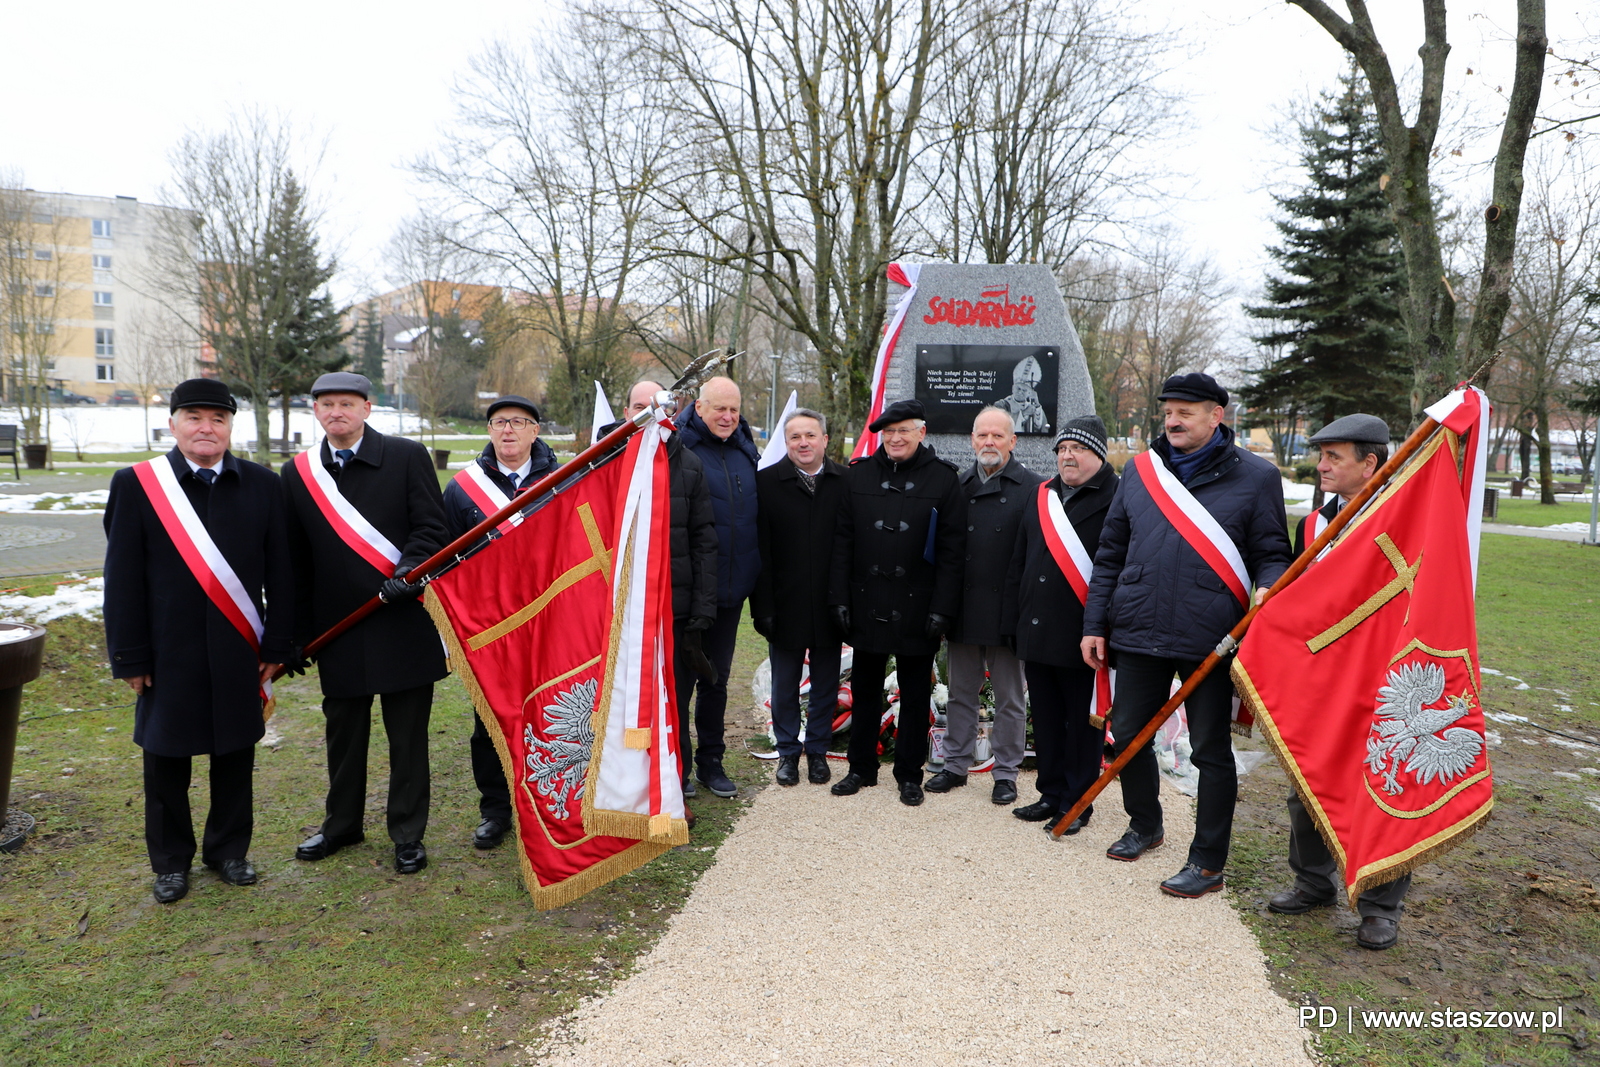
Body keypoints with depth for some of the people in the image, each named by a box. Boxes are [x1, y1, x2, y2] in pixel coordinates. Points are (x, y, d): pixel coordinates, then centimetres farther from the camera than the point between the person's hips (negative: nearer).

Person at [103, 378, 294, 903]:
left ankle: (229, 849, 30)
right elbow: (122, 579, -2)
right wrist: (129, 657, -5)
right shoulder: (135, 484, -2)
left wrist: (277, 644, 0)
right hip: (169, 653, -1)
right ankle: (171, 861, 29)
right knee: (166, 759, 11)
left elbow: (279, 572, 3)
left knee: (235, 754, 12)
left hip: (239, 652, 1)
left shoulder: (262, 484, 2)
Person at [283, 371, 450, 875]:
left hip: (404, 622, -3)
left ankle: (408, 834, 22)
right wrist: (297, 633, 7)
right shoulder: (298, 474, 7)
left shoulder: (407, 456, -2)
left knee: (408, 737, 7)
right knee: (343, 733, 17)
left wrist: (406, 574, -23)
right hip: (339, 629, 3)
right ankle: (342, 824, 36)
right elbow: (296, 562, 9)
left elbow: (431, 529, -6)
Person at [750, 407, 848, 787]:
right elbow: (760, 550, -6)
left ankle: (817, 751, 30)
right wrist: (762, 606, -10)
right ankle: (788, 753, 29)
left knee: (825, 685, 13)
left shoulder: (846, 482, -1)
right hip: (785, 605, 0)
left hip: (830, 606, 1)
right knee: (784, 687, 12)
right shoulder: (767, 482, -3)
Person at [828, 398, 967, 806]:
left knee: (915, 694, 9)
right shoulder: (859, 474, 5)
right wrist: (839, 599, -1)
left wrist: (942, 609, -10)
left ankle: (910, 775, 22)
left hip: (917, 611, -2)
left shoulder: (943, 479, -2)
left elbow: (952, 551, -5)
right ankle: (861, 768, 28)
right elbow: (842, 540, 5)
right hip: (866, 606, 2)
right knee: (865, 689, 13)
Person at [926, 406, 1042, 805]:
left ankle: (1005, 772, 20)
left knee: (1010, 697, 8)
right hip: (962, 608, 3)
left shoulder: (1033, 488, -3)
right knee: (961, 693, 14)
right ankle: (956, 765, 26)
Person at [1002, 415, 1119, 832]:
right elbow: (1017, 565, 17)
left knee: (1082, 722, 6)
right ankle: (1051, 794, 27)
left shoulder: (1115, 498, -6)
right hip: (1037, 634, 6)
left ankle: (1077, 803, 18)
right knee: (1046, 719, 14)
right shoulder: (1041, 497, 14)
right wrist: (1013, 622, 13)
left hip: (1082, 637, -6)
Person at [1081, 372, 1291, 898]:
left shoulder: (1255, 476, -1)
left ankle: (1208, 862, 20)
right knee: (1127, 733, 15)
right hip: (1138, 634, 4)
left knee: (1211, 750, 6)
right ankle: (1144, 825, 39)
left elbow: (1272, 553, 2)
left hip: (1209, 638, -4)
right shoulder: (1139, 470, 8)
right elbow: (1110, 554, 11)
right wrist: (1095, 623, 8)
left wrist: (1266, 587, -21)